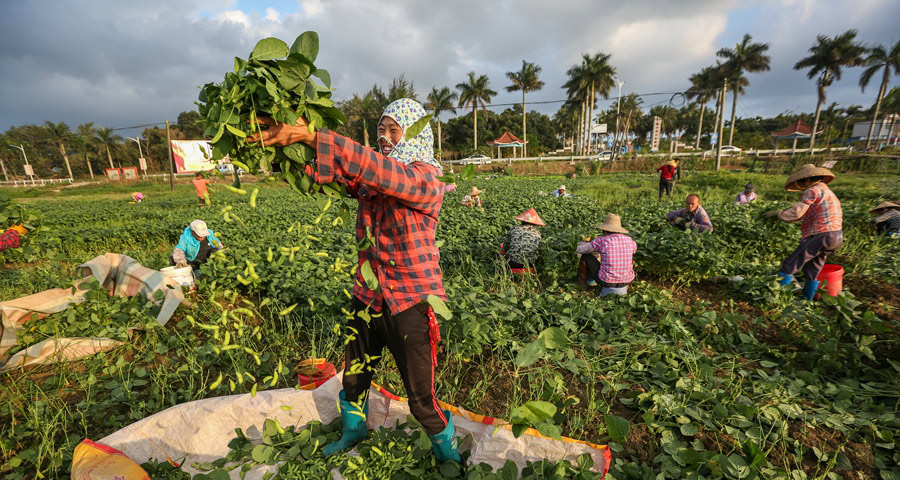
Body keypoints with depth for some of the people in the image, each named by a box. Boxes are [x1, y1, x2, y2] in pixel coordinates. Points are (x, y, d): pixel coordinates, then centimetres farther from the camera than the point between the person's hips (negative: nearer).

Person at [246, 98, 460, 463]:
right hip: (367, 295, 6)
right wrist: (287, 135, -22)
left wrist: (311, 136, -33)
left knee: (422, 399, 6)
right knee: (353, 376, 24)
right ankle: (353, 431, 55)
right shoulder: (370, 175, 5)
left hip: (409, 303, -6)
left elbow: (375, 169, -31)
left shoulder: (426, 177, -14)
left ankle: (449, 457, 36)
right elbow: (331, 170, -6)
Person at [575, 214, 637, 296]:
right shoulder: (629, 240, 1)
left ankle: (591, 280, 33)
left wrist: (585, 243, 26)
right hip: (627, 280, 4)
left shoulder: (601, 241, -11)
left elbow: (579, 250, 2)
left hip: (606, 281, -4)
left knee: (586, 255, 12)